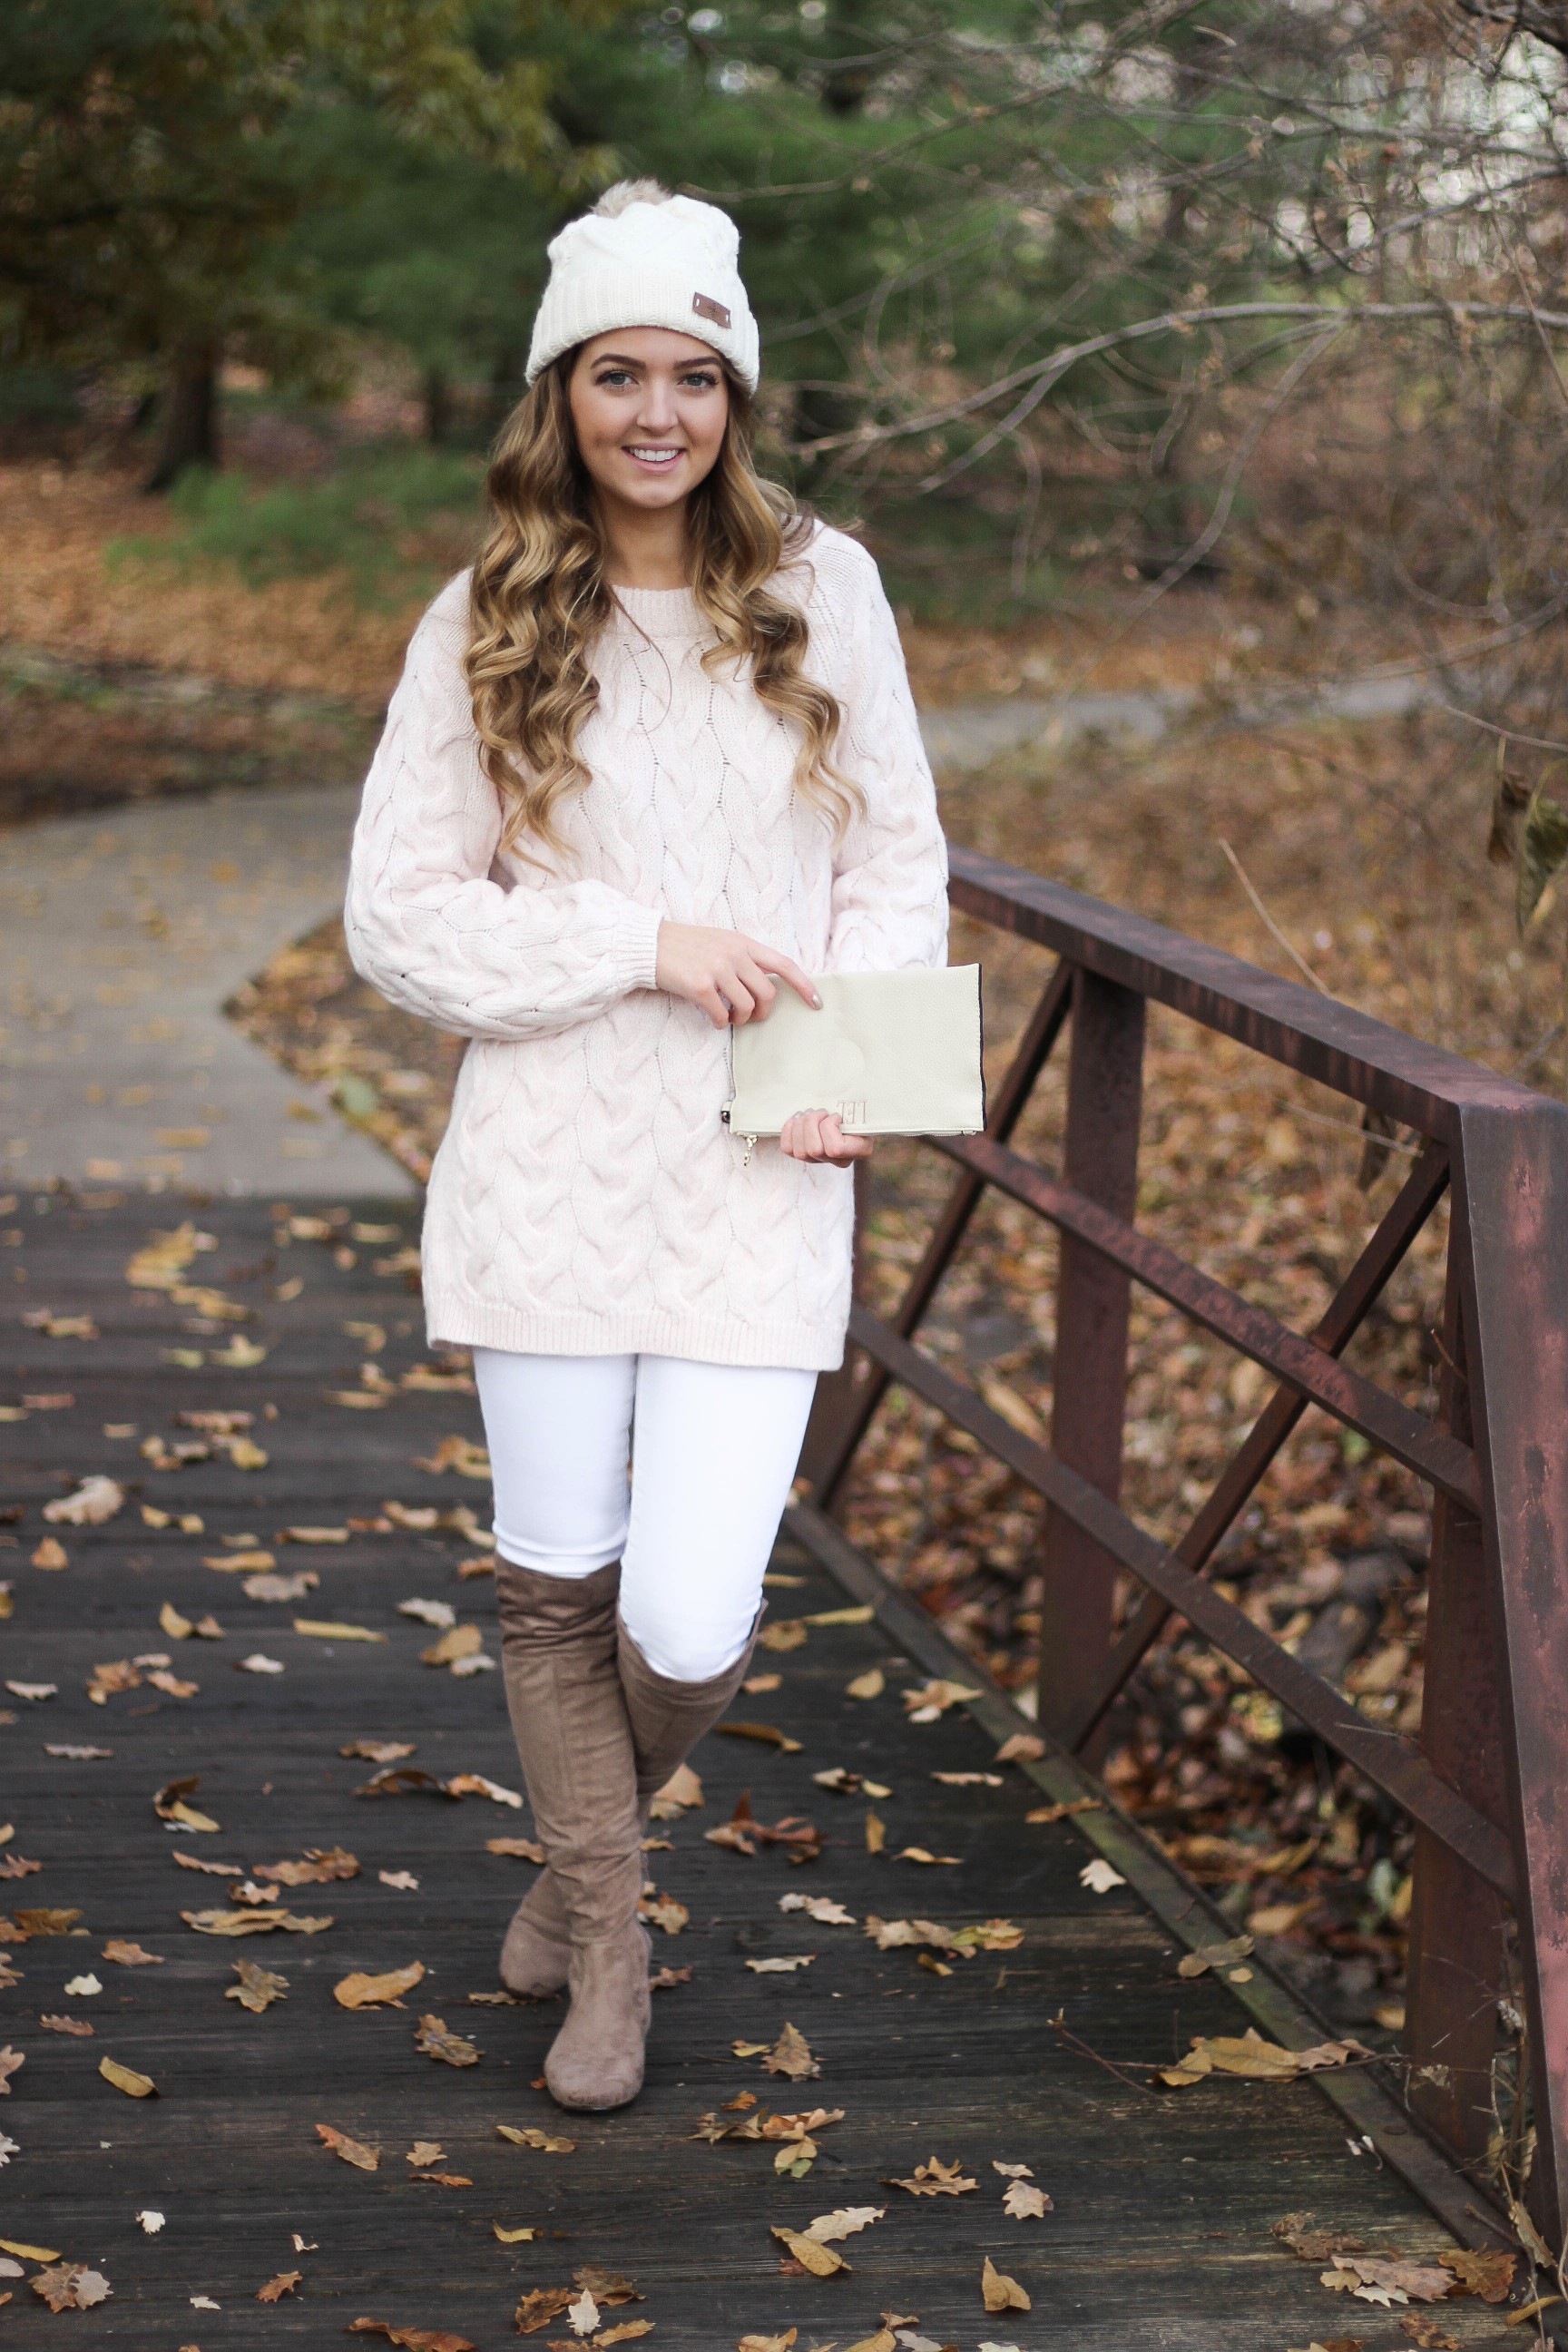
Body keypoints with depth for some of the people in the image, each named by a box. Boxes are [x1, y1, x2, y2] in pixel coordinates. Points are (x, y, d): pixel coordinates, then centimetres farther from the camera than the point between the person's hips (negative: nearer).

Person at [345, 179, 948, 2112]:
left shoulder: (824, 593, 2)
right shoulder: (484, 626, 0)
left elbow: (897, 862, 10)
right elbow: (396, 915, -1)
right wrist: (644, 943, -12)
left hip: (760, 1185, 0)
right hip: (550, 1171, 0)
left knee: (686, 1626, -5)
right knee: (555, 1578, 11)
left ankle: (597, 1835, 31)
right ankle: (601, 1927, 36)